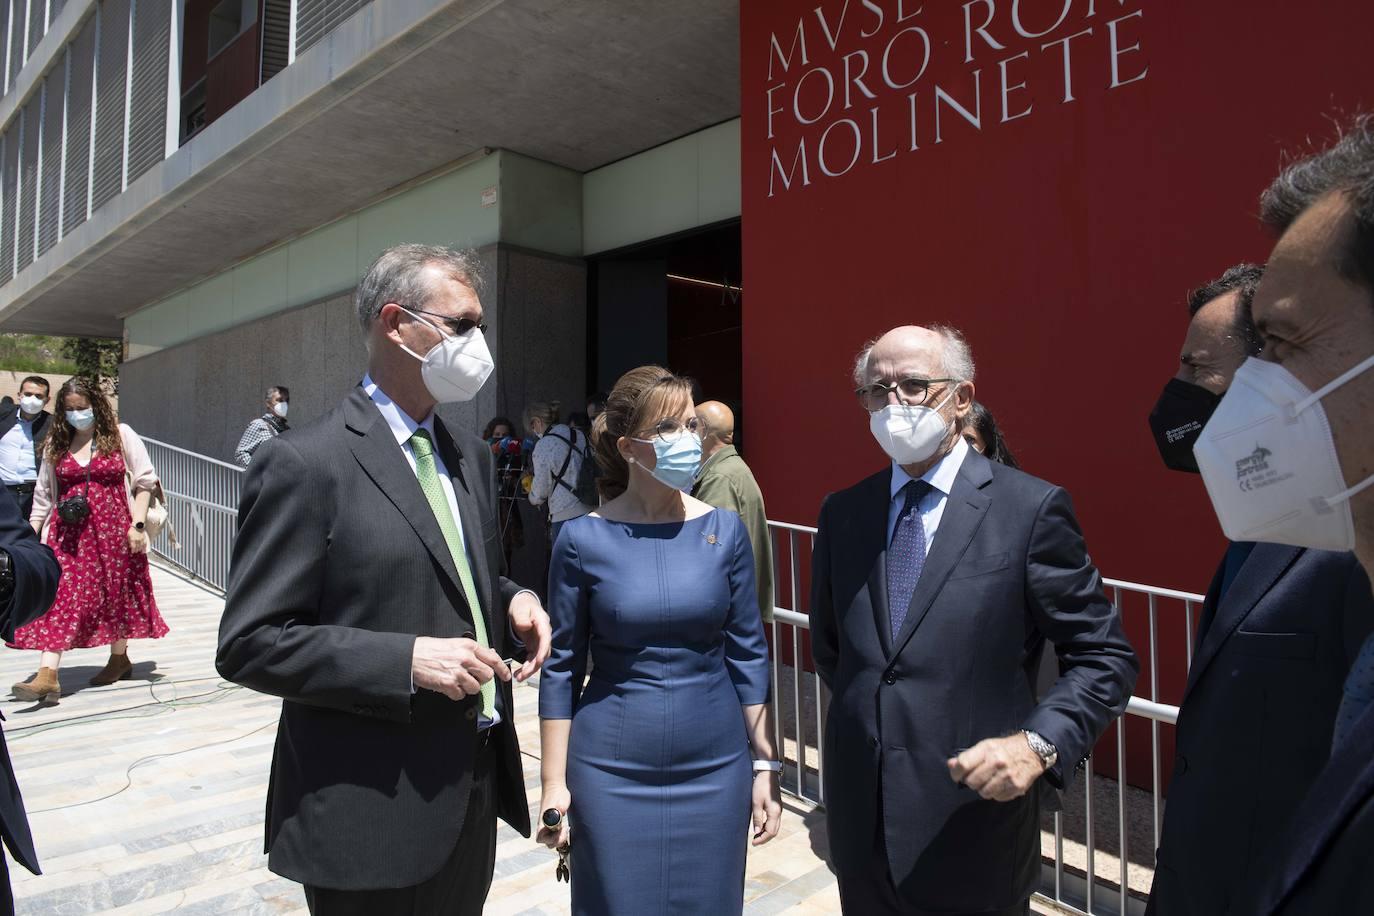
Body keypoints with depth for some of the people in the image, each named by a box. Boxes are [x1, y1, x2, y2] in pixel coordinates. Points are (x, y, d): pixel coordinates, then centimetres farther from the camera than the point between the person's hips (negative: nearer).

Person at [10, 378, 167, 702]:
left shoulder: (121, 435, 0)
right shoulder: (56, 444, 10)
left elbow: (145, 481, -1)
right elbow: (44, 493, 13)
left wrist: (138, 524, -9)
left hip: (113, 529, -2)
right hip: (68, 532, 2)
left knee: (117, 592, 10)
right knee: (59, 596, -8)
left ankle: (119, 658, 29)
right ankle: (47, 676, -11)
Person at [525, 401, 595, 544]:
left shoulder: (544, 445, -9)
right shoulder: (581, 436, 10)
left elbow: (540, 492, -4)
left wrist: (533, 498, 19)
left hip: (566, 516, -6)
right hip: (594, 511, 6)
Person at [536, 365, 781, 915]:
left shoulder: (724, 531, -4)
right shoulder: (584, 539, -9)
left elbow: (748, 655, 1)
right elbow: (563, 666, -3)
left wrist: (765, 764, 2)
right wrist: (554, 783, -2)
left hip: (715, 769, 2)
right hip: (612, 776, -1)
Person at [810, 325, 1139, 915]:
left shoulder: (1032, 508, -10)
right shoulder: (842, 512, 3)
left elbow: (1105, 657, -7)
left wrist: (1038, 743, -20)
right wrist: (867, 718, 9)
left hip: (974, 825, -3)